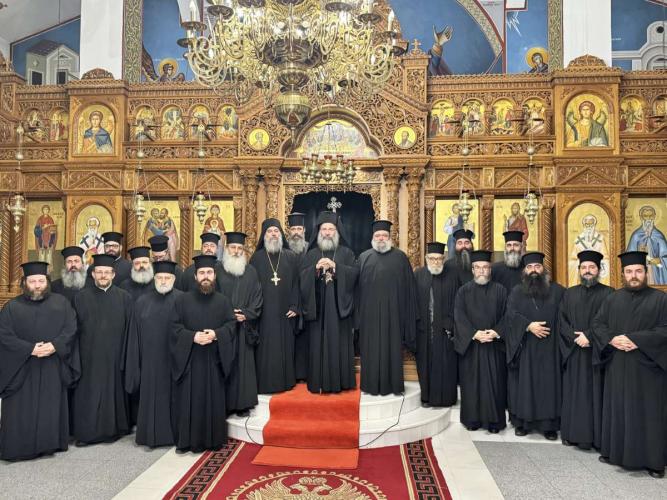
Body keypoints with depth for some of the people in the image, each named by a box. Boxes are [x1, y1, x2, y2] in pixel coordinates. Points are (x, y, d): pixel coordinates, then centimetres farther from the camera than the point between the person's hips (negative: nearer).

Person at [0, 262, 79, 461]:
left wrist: (54, 345, -16)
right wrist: (30, 349, -18)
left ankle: (50, 444, 19)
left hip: (54, 369, 1)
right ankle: (17, 448, 15)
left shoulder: (61, 302, 7)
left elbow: (71, 329, 0)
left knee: (52, 408, 7)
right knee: (21, 412, 2)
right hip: (21, 369, -1)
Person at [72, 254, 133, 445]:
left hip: (114, 355, 0)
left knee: (113, 391, 7)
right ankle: (85, 432, 15)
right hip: (88, 356, 0)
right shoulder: (81, 297, 4)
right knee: (88, 394, 3)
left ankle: (112, 429, 20)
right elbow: (75, 329, 3)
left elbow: (129, 329, 2)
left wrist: (125, 355, -3)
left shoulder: (125, 298, 3)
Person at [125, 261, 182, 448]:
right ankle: (153, 435, 23)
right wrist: (135, 366, 4)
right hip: (151, 360, 2)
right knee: (151, 396, 9)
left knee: (173, 395, 7)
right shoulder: (142, 302, 6)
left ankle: (173, 433, 21)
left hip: (173, 358, -2)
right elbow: (135, 335, 7)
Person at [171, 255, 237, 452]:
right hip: (188, 359, -1)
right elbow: (175, 326, 0)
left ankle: (213, 439, 16)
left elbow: (231, 324, 2)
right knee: (188, 400, 3)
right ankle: (187, 440, 14)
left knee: (213, 399, 5)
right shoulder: (183, 300, 4)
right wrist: (192, 336, -16)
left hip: (213, 360, 1)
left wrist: (215, 334, -16)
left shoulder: (223, 301, 7)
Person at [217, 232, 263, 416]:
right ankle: (224, 404, 9)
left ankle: (242, 404, 11)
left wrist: (246, 314, -8)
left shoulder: (251, 272, 8)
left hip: (243, 327, 2)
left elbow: (257, 298, 6)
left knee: (243, 363, 4)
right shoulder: (218, 271, 2)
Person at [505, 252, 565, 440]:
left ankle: (549, 424, 10)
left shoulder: (557, 290, 7)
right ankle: (521, 422, 13)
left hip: (549, 347, 0)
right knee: (524, 384, 4)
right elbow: (511, 314, -6)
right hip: (524, 347, 0)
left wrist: (559, 335, -9)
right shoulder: (517, 292, 7)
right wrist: (528, 325, -19)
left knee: (549, 384, 2)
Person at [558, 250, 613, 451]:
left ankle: (597, 436, 8)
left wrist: (589, 336, -17)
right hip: (573, 351, 3)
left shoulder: (608, 293, 1)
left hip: (597, 352, -3)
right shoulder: (569, 294, 11)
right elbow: (562, 321, 5)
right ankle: (572, 433, 15)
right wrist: (575, 338, -11)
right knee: (573, 393, 7)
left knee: (596, 393, 0)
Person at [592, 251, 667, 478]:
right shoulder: (612, 299, 9)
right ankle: (614, 451, 22)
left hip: (647, 365, -3)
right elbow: (597, 323, 6)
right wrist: (612, 339, -12)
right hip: (617, 366, 3)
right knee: (617, 408, 10)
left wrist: (636, 340, -18)